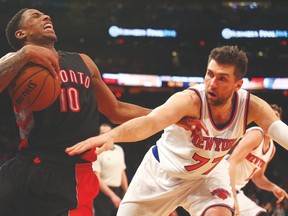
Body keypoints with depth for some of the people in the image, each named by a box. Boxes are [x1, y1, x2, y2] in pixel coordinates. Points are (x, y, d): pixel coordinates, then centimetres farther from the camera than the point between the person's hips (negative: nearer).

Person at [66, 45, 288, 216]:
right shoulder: (190, 100, -36)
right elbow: (151, 121, -53)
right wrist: (111, 135, -72)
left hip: (208, 173, 2)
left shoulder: (252, 106, -23)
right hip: (162, 171, -2)